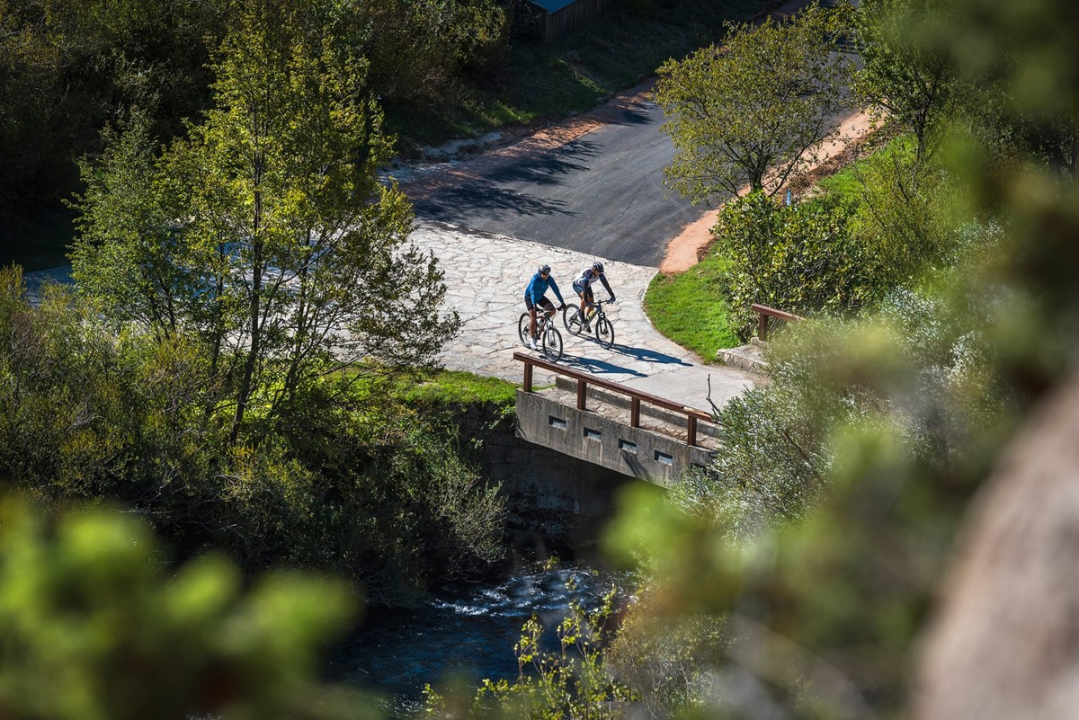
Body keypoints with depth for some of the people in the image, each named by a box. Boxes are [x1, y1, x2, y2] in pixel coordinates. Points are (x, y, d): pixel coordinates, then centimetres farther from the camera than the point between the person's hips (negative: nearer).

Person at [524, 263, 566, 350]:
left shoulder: (549, 279, -18)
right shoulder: (535, 279, -33)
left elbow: (556, 290, -17)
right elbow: (533, 292, -43)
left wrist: (562, 302, -23)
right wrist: (534, 305, -56)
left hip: (540, 297, 5)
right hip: (529, 297, -5)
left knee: (552, 310, -14)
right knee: (533, 318, -19)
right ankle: (531, 340, -12)